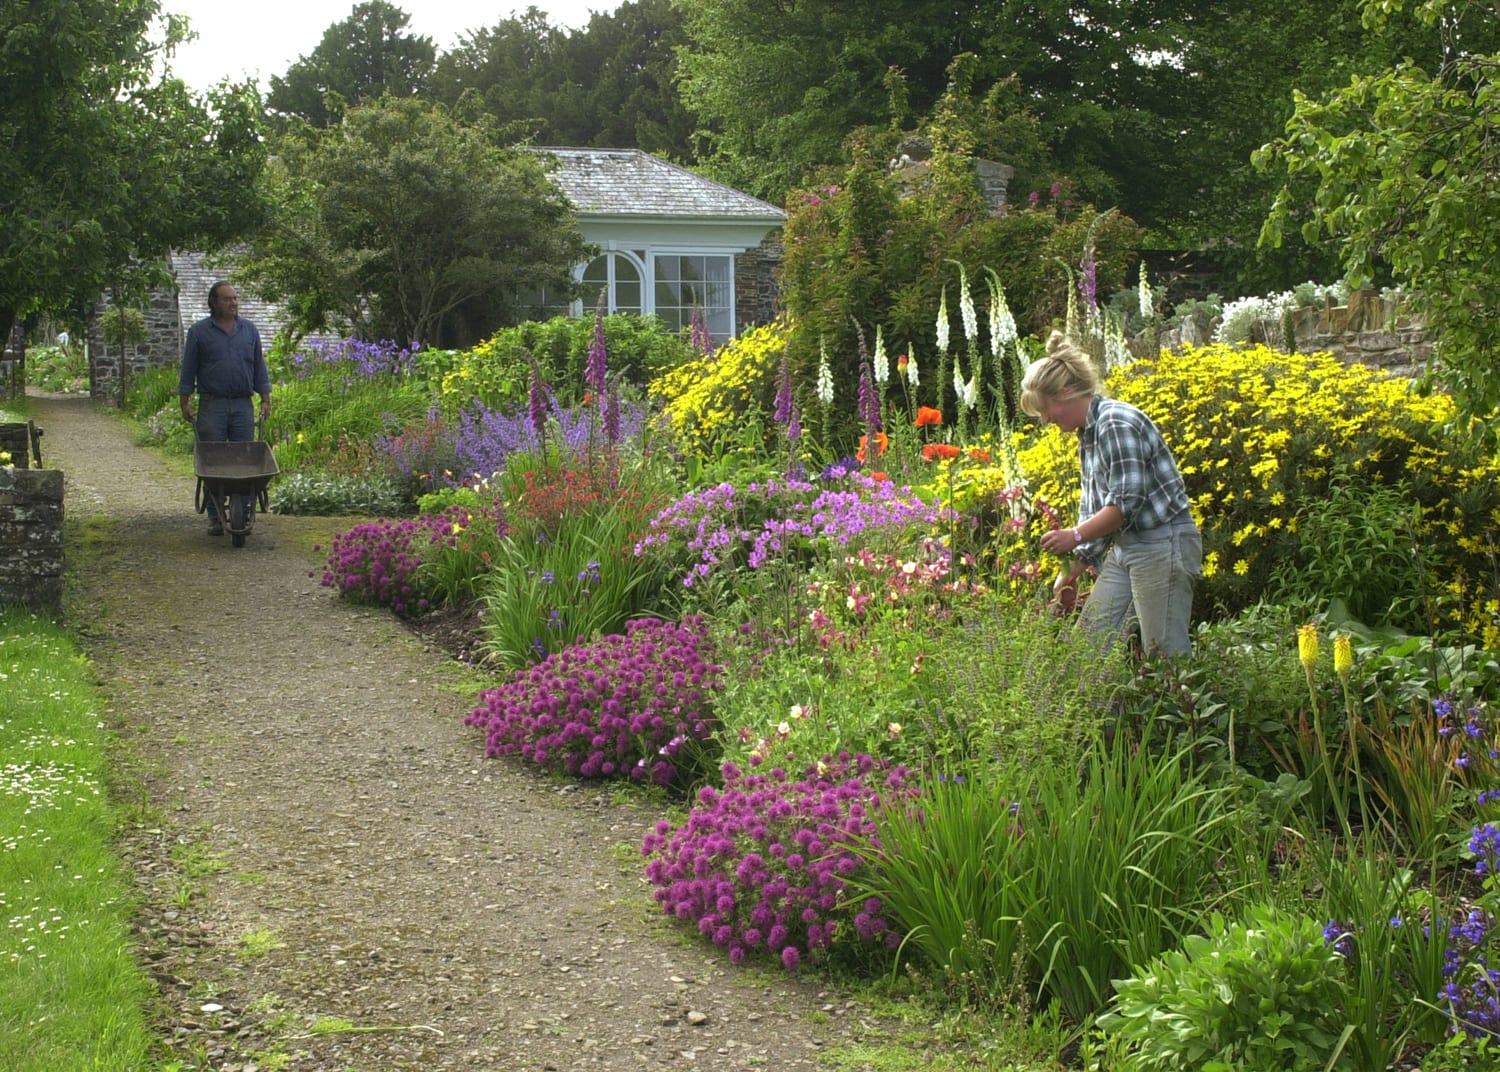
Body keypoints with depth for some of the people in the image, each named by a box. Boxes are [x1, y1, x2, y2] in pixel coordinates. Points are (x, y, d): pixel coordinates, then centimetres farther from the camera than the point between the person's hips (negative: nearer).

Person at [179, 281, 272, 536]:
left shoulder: (249, 330, 11)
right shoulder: (199, 332, 3)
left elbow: (259, 367, 15)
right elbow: (188, 371, 5)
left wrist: (265, 399, 9)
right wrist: (185, 401, 0)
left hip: (243, 405, 2)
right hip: (211, 406, -2)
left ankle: (244, 514, 5)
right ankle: (215, 518, 4)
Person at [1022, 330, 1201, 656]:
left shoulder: (1116, 424, -15)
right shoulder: (1088, 437, 13)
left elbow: (1127, 501, -20)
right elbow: (1094, 509, 17)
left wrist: (1075, 536, -13)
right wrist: (1074, 570, 12)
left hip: (1163, 545, -10)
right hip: (1125, 549, 10)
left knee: (1166, 654, -8)